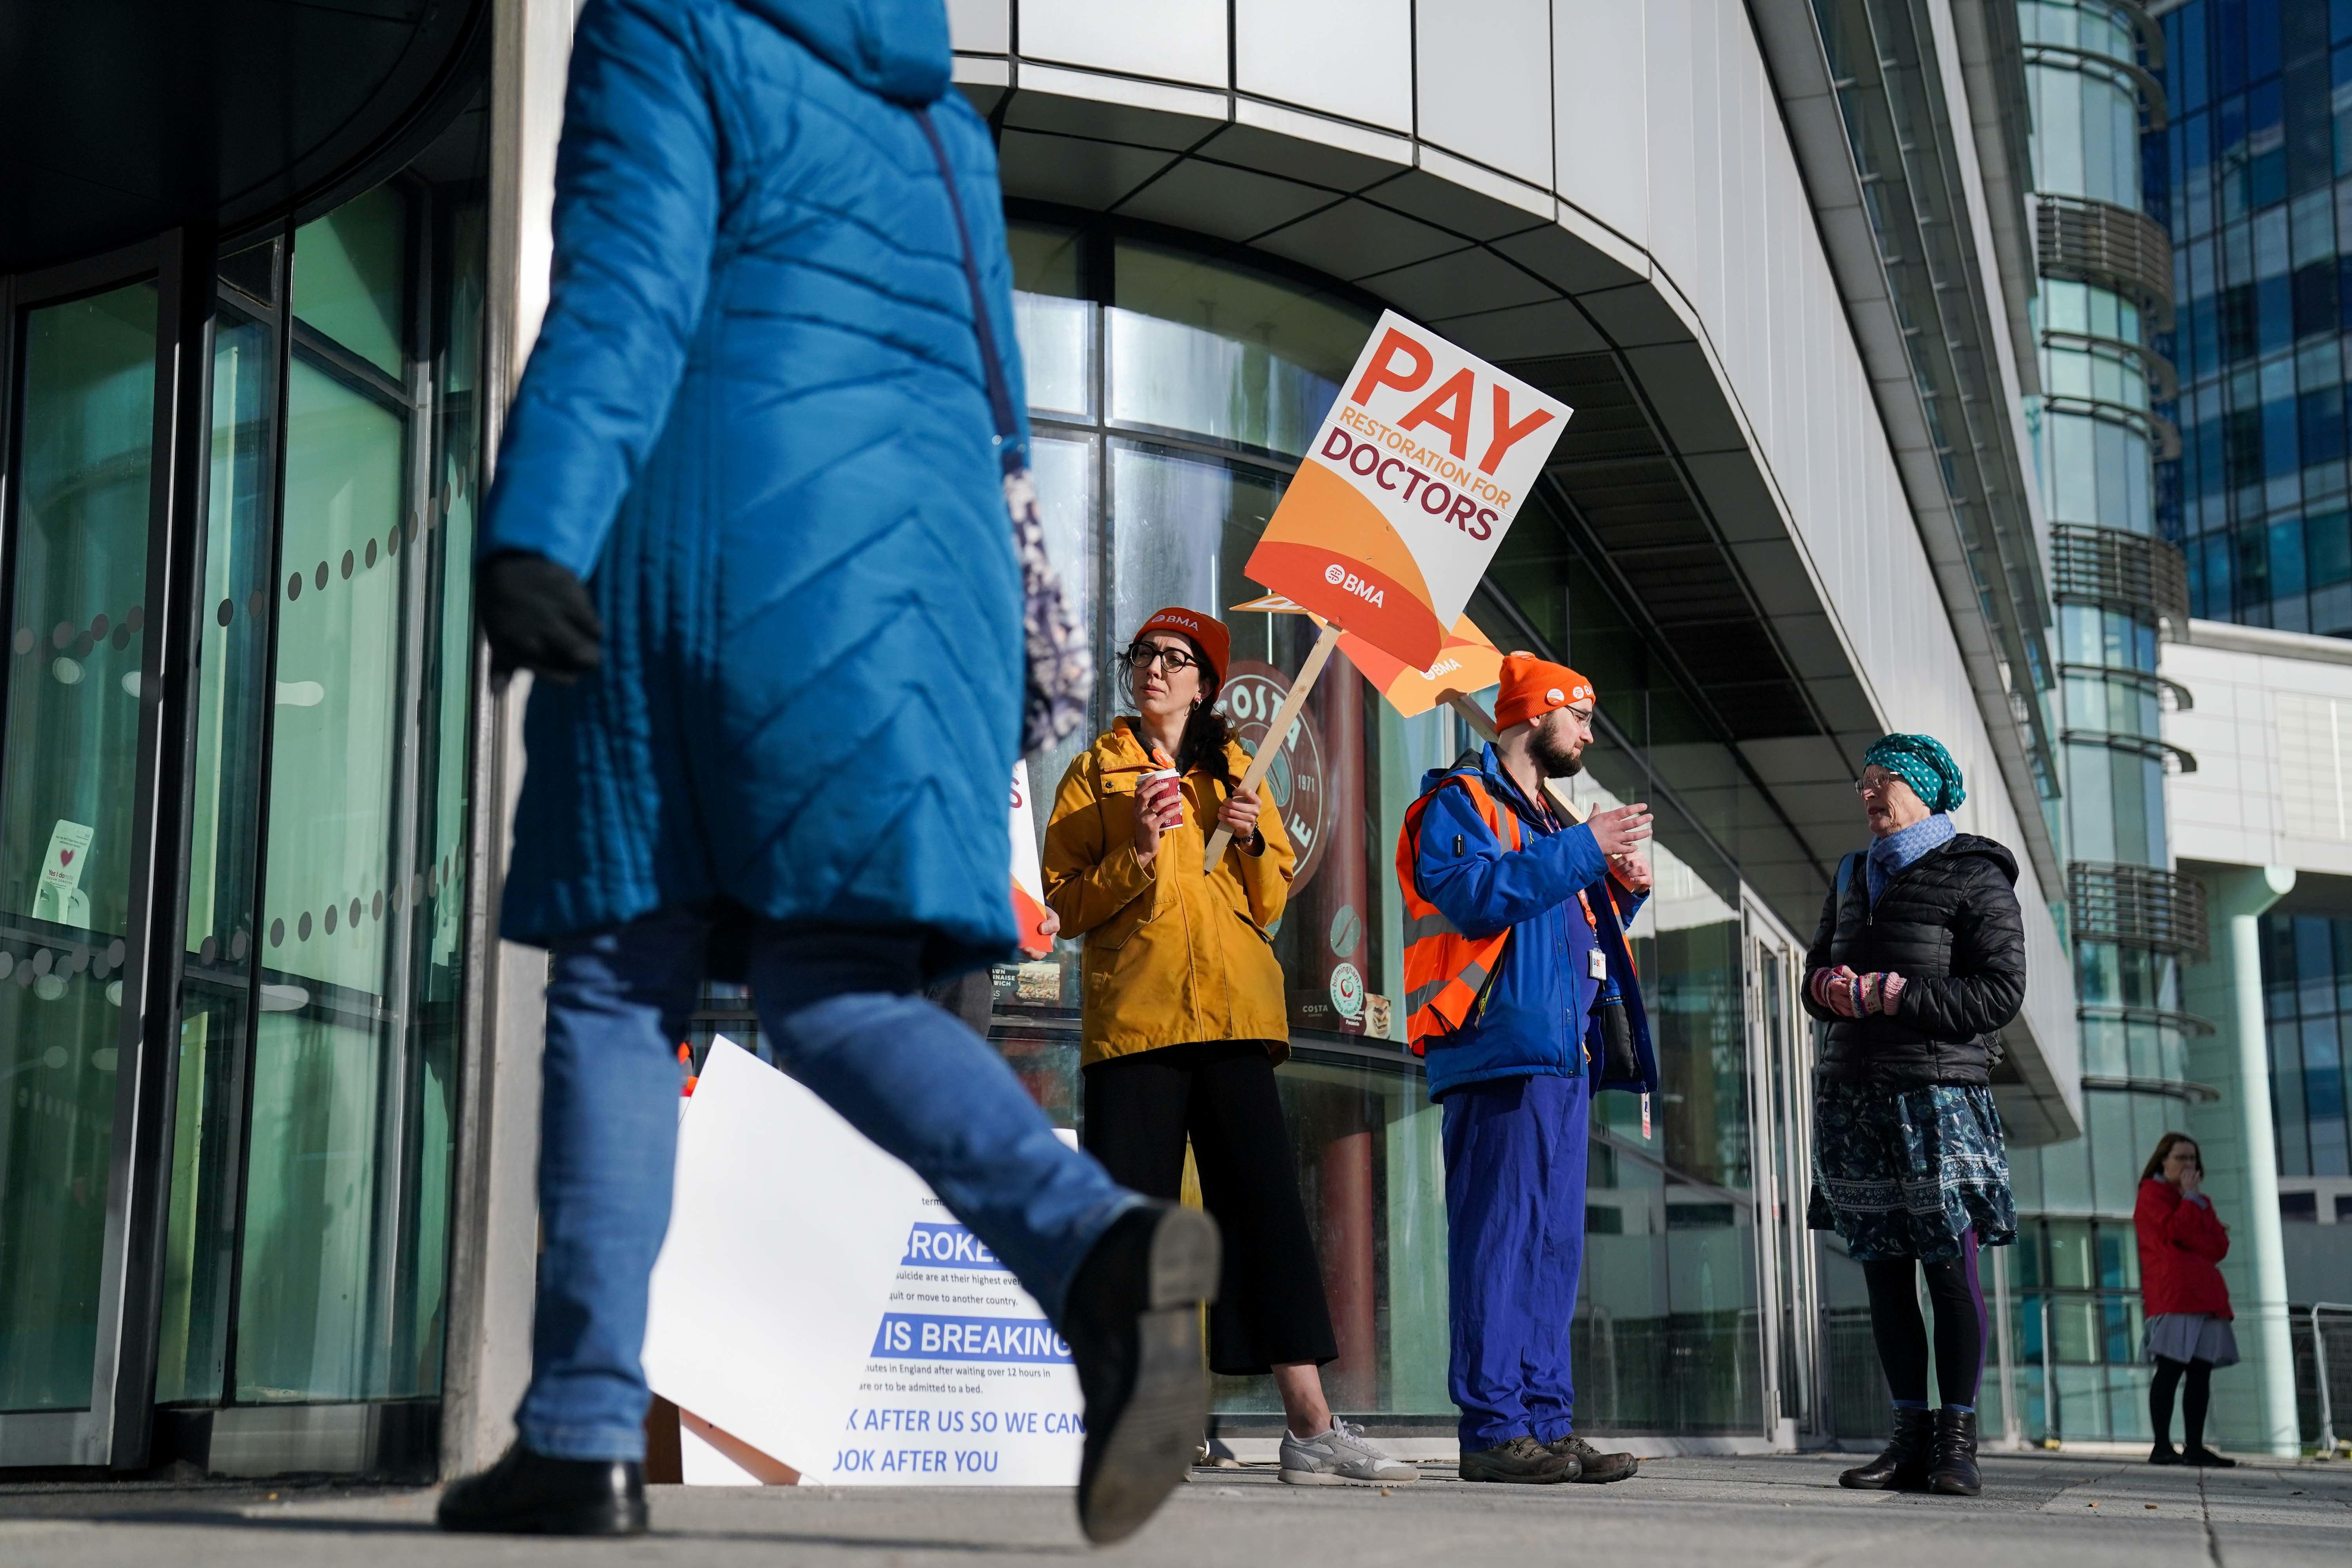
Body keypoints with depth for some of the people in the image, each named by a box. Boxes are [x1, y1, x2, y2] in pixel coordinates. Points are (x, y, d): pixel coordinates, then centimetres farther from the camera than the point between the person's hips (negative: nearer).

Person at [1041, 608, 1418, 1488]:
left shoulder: (1235, 772, 19)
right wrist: (1137, 854, -12)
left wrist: (1255, 844, -4)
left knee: (1266, 1204, -5)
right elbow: (1067, 903, 3)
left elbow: (1271, 903, 15)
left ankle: (1310, 1431, -6)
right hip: (1133, 1012, -2)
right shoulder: (1098, 771, 12)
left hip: (1232, 1013, 2)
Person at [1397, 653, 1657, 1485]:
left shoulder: (1554, 821, 27)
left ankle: (1547, 1420, 10)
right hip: (1501, 1047, -9)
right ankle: (1493, 1426, -12)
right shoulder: (1461, 800, 0)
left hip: (1563, 1053, 9)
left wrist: (1619, 891, 13)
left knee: (1553, 1246, 7)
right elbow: (1473, 892, -18)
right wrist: (1582, 851, -15)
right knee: (1499, 1237, -12)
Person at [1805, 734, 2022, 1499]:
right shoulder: (1853, 878, 20)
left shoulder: (1974, 876, 0)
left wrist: (1891, 996, -13)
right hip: (1854, 1092, 6)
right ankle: (1910, 1437, 7)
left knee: (1949, 1268, -6)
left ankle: (1957, 1441, -3)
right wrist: (1835, 989, -3)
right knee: (1884, 1270, 3)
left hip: (1938, 1094, -6)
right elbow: (1817, 975, 22)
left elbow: (2000, 990, -8)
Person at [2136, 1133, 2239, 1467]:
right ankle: (2163, 1447, -16)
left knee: (2201, 1374, 2)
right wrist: (2191, 1198, -1)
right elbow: (2176, 1230, -13)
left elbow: (2220, 1247, 12)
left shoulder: (2201, 1201, 26)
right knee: (2170, 1370, -13)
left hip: (2205, 1296, 8)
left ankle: (2194, 1446, 3)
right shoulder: (2153, 1193, 5)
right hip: (2173, 1297, -8)